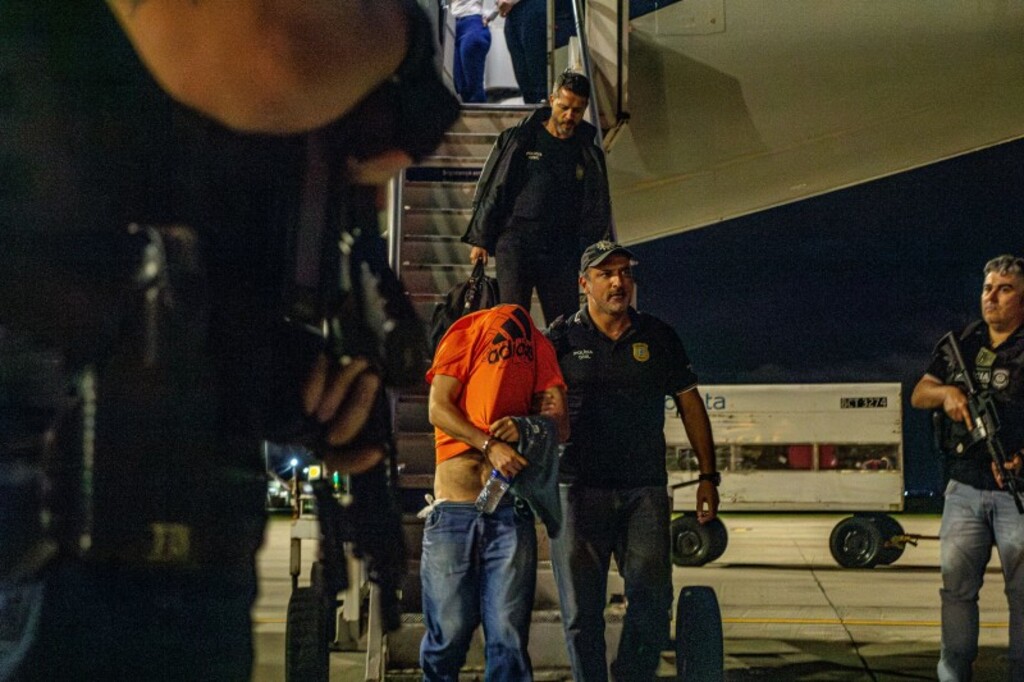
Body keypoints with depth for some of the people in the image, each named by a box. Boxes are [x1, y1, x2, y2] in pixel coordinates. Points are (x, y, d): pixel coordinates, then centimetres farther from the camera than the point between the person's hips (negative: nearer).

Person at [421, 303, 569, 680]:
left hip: (511, 510, 2)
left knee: (509, 639, -3)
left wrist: (525, 426, -15)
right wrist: (490, 444, -17)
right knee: (449, 634, 1)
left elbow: (560, 424, 7)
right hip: (453, 509, -2)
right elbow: (438, 408, -3)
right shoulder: (466, 331, 7)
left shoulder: (540, 343, 14)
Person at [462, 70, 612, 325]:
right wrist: (480, 239, 1)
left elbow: (598, 210, 16)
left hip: (562, 250, 3)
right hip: (516, 244, -2)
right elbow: (491, 189, 6)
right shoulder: (517, 139, 4)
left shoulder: (590, 156, 12)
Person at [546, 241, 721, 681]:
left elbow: (690, 405, 14)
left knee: (653, 602, -3)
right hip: (578, 489, -1)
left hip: (645, 490, 2)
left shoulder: (658, 337, 10)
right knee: (581, 609, 3)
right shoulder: (562, 338, 4)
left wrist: (708, 476, 10)